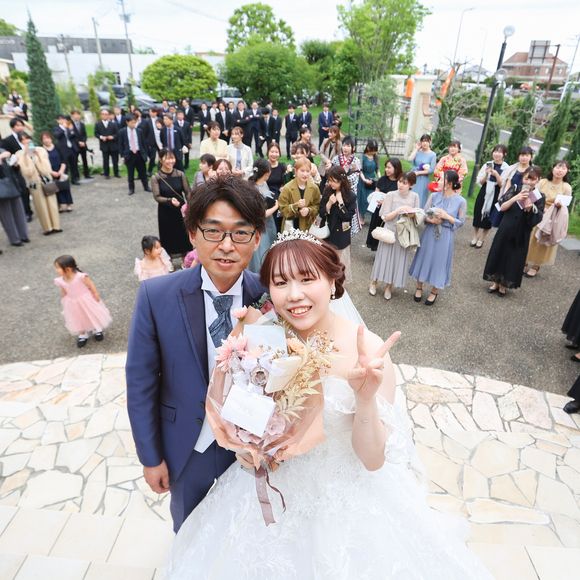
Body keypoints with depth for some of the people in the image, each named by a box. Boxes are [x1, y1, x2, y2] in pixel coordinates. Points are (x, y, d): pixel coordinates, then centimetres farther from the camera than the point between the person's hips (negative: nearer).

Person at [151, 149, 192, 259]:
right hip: (165, 212, -2)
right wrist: (170, 200, -28)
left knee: (184, 235, 10)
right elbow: (157, 197, -11)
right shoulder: (156, 178, -8)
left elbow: (188, 192, -2)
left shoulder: (180, 174, -3)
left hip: (181, 210, 2)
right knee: (168, 237, 8)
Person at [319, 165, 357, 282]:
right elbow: (321, 214, -4)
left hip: (341, 235, -3)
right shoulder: (327, 193, -2)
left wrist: (340, 202, -21)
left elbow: (348, 217, -16)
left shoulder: (351, 196, -12)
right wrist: (329, 203, -20)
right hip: (327, 233, 3)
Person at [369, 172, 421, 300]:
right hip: (390, 233, -2)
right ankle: (374, 282, 28)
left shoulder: (415, 197, -4)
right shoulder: (391, 195, -9)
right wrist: (399, 210, -22)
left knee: (399, 260, 9)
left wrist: (412, 215, -19)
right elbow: (385, 217, -11)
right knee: (384, 258, 7)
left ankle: (389, 286, 26)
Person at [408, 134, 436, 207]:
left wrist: (418, 172, -8)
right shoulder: (418, 152, 6)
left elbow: (431, 170, -6)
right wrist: (416, 149, -3)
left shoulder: (432, 154, -1)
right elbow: (410, 160, -11)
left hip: (424, 180, -2)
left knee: (420, 200, 0)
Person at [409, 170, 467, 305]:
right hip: (429, 233, 3)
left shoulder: (460, 201, -10)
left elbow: (461, 222, -6)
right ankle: (419, 288, 31)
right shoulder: (434, 196, -4)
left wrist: (446, 216, -20)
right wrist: (431, 220, -22)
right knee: (424, 259, 12)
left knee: (439, 262, 8)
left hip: (445, 237, -2)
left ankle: (434, 292, 27)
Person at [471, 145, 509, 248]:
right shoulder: (487, 164, 0)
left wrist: (496, 175, -22)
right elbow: (480, 182, 0)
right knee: (478, 214, 7)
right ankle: (475, 237, 24)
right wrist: (486, 174, -17)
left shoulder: (506, 168, -7)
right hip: (484, 193, 2)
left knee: (488, 217, 8)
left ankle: (481, 239, 22)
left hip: (496, 195, -2)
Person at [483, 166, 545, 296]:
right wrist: (515, 198, -26)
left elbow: (536, 220, -9)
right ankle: (495, 282, 26)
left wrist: (530, 208, -25)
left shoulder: (539, 197, -5)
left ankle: (504, 285, 24)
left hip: (522, 233, 0)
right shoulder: (515, 189, -4)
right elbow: (502, 207, -11)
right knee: (499, 253, 8)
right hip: (506, 228, 1)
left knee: (514, 258, 8)